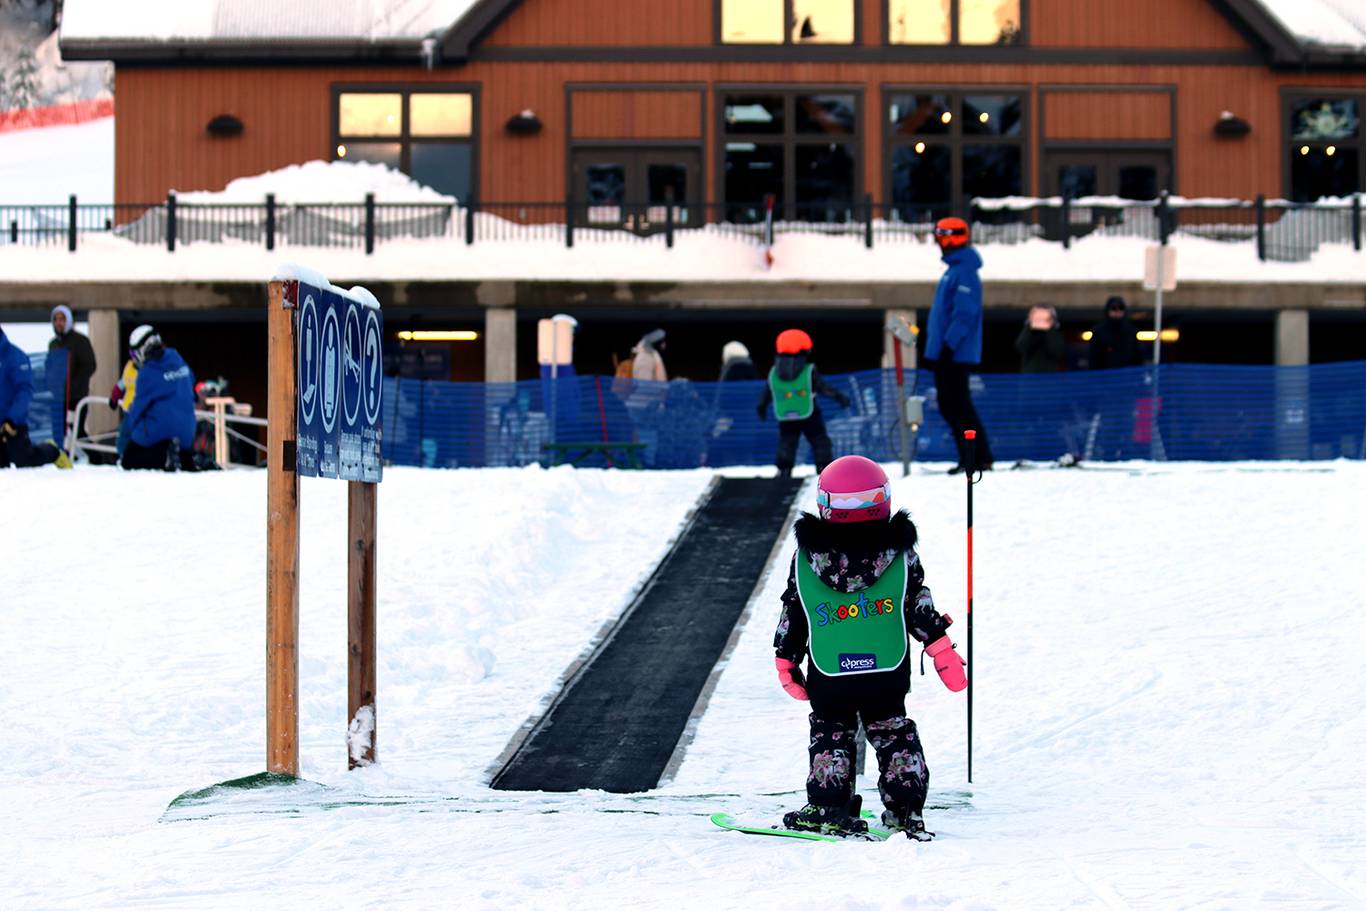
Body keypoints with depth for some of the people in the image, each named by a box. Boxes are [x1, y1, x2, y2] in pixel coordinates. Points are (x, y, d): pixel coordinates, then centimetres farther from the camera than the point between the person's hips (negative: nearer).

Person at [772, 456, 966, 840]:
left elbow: (792, 616, 4)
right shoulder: (899, 553, -4)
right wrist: (942, 651, 8)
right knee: (893, 733, 17)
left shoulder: (805, 558, -4)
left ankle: (830, 807, 5)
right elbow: (921, 610, -1)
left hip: (829, 676, -1)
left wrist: (786, 660, 16)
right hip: (888, 674, 1)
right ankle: (906, 810, 13)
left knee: (830, 734, 16)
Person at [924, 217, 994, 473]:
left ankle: (981, 458, -7)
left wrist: (949, 345, -25)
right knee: (949, 407, 11)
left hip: (956, 354, -10)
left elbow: (964, 314, -22)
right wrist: (937, 346, 22)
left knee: (959, 407, -9)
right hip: (945, 354, 10)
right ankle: (968, 458, 14)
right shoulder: (954, 270, 17)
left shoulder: (964, 272, -14)